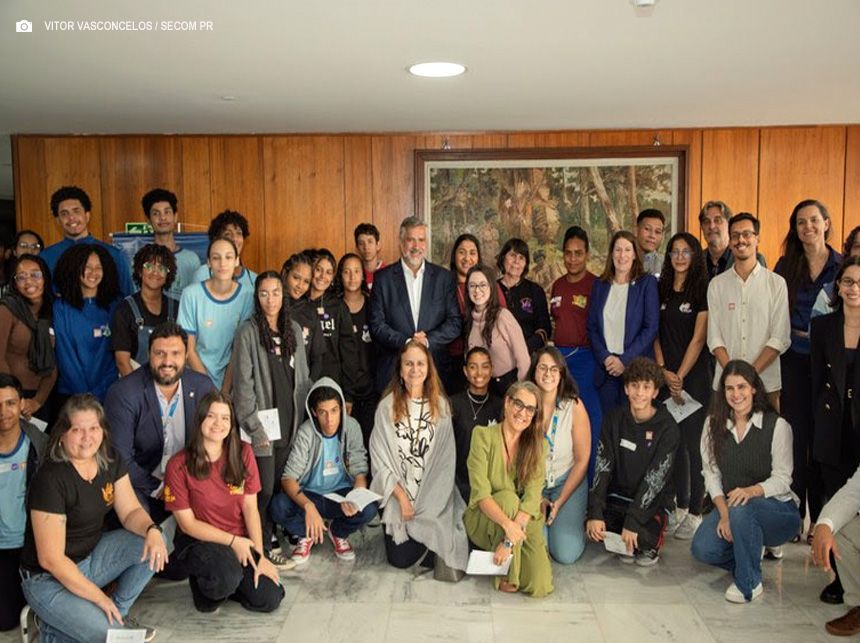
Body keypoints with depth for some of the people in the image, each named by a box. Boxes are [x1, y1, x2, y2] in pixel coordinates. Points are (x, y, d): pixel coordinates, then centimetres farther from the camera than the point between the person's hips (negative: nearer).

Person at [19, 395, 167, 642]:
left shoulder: (110, 460, -5)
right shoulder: (51, 479, -26)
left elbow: (130, 512, -1)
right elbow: (50, 559, -23)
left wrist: (152, 530, -25)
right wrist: (101, 598, -18)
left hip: (92, 554, 7)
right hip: (48, 578, -7)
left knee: (152, 546, -13)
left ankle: (117, 614, 6)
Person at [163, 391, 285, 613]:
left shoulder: (243, 453, -2)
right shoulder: (179, 465, -12)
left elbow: (250, 508, -2)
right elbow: (187, 524, -9)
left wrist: (260, 555, -9)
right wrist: (233, 540, -14)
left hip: (241, 542, 4)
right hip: (199, 542, -4)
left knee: (269, 599, -14)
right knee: (227, 576, -35)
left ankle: (223, 582, 14)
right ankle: (203, 585, 1)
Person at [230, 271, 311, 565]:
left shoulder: (294, 330, 7)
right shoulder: (248, 333, -9)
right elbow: (243, 384, -10)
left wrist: (305, 416, 6)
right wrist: (255, 427, -12)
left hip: (290, 424, 5)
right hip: (263, 425, -4)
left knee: (283, 484, 10)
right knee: (264, 488, 1)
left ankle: (278, 530, 27)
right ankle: (263, 546, 17)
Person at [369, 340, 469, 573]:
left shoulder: (440, 406, 0)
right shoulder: (387, 406, -5)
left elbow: (445, 460, -2)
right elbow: (380, 458, -5)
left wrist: (425, 505, -10)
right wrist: (402, 498, -10)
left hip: (432, 496, 1)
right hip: (396, 494, 0)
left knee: (432, 558, -12)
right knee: (400, 559, -7)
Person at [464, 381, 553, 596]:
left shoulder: (537, 446, -5)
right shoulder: (483, 435, -12)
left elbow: (532, 498, -16)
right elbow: (481, 494, -20)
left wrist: (510, 540, -29)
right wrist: (508, 525, -36)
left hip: (524, 521, 2)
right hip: (485, 520, -2)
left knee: (540, 586, -18)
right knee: (508, 498, -34)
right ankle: (506, 574, -17)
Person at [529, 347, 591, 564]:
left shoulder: (574, 406, -11)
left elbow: (582, 460, -6)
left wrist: (560, 502, -11)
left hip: (568, 482, -1)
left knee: (566, 554, -14)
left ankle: (574, 518, 17)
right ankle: (543, 514, 15)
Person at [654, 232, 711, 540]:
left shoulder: (703, 290, -3)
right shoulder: (661, 290, 10)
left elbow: (698, 339, -7)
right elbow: (655, 334, 8)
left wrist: (680, 376, -11)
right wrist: (663, 371, -4)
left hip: (694, 375, -4)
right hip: (666, 376, 4)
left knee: (694, 443, -2)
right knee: (674, 442, 9)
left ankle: (695, 512, 6)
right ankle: (680, 506, 20)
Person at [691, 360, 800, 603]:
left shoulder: (777, 425, -9)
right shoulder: (713, 424, 2)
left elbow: (782, 479, -10)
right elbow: (711, 473, -2)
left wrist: (752, 491, -31)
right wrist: (723, 513, -15)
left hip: (777, 508, -4)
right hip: (728, 505, 4)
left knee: (742, 510, -38)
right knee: (702, 549, -22)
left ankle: (749, 583, -13)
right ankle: (751, 555, 12)